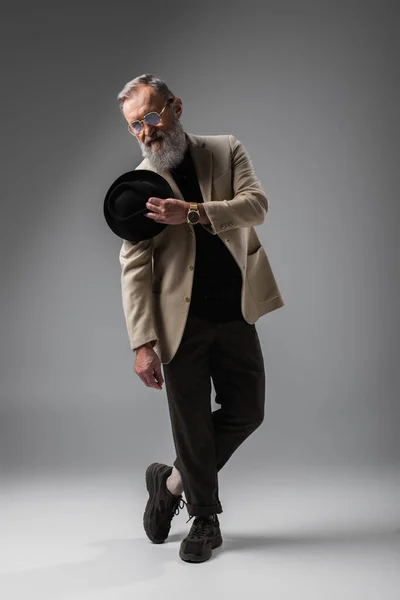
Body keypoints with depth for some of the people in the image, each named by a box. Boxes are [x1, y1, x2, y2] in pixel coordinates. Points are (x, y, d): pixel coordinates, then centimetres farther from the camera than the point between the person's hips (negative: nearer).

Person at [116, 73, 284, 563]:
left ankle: (172, 482, 29)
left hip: (235, 312, 2)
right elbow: (134, 269, -5)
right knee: (192, 424, 4)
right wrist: (143, 343, -12)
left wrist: (193, 212, -27)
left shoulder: (226, 151, 4)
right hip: (181, 321, -2)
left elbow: (257, 205, -11)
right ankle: (205, 519, 27)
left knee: (246, 412, 7)